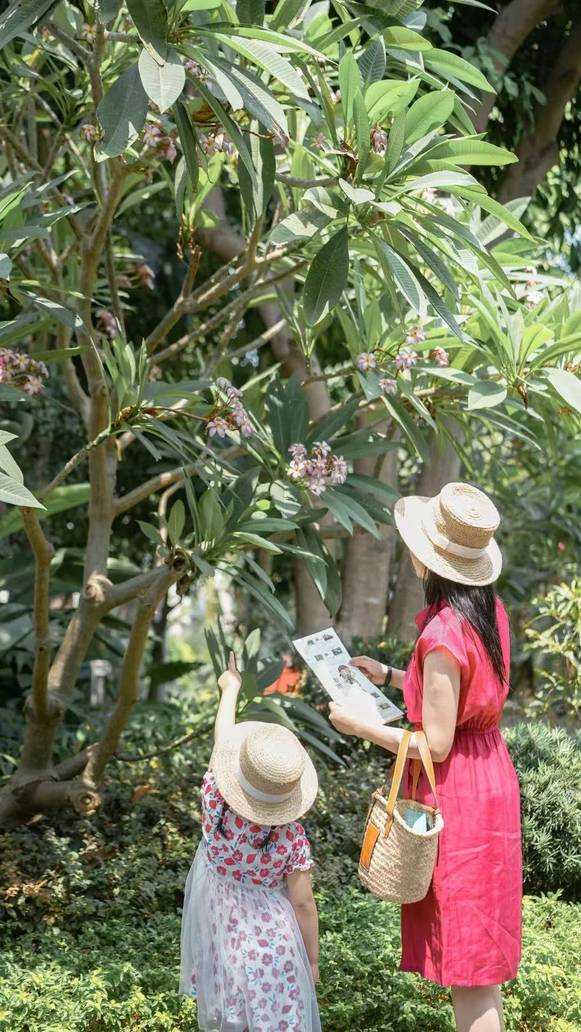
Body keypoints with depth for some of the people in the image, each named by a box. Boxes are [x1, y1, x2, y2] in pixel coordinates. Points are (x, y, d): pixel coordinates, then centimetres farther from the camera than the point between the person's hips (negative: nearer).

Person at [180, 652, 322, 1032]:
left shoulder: (216, 803, -17)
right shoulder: (292, 838, -21)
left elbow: (223, 738, 1)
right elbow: (303, 904, -12)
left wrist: (231, 687, 18)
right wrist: (313, 959, 4)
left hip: (221, 934, 3)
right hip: (272, 941, -3)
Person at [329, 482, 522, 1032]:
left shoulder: (444, 636, -25)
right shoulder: (490, 611, 1)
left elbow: (435, 743, -21)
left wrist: (359, 726, -10)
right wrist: (390, 676, 16)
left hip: (455, 791, -9)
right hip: (490, 776, 9)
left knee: (467, 967, 1)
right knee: (480, 954, 21)